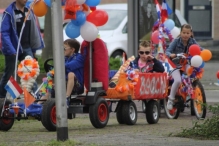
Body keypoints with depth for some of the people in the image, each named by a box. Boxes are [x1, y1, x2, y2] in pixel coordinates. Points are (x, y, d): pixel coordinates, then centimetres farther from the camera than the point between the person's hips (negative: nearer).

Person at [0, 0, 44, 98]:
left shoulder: (29, 12, 6)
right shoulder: (9, 13, -13)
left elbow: (34, 30, 11)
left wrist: (35, 48, 7)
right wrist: (11, 50, -23)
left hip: (26, 48, 5)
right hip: (13, 48, -5)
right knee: (8, 74, 6)